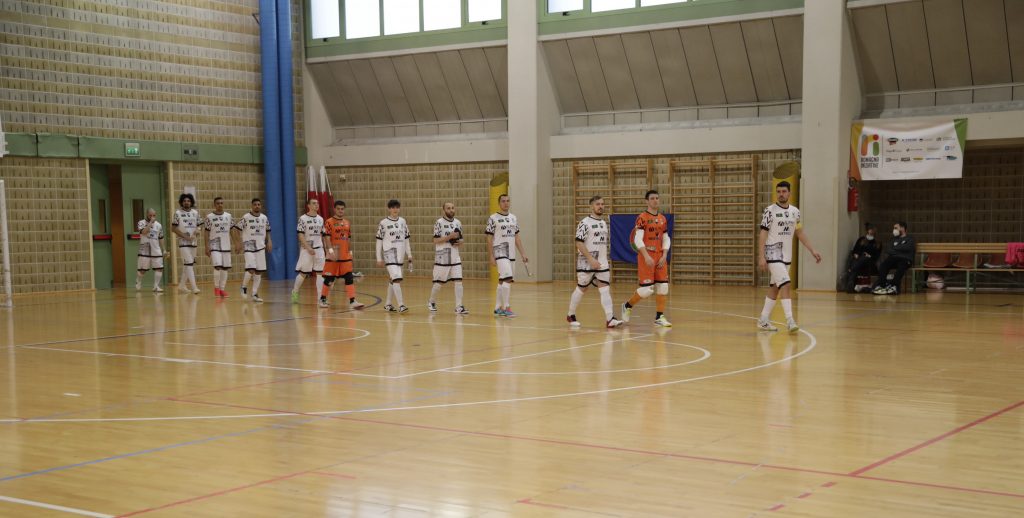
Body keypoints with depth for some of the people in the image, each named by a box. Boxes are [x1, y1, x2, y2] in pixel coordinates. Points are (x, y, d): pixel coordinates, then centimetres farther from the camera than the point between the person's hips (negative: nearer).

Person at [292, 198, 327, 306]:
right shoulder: (303, 218, -7)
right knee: (303, 273, 5)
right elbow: (301, 235, -11)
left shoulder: (320, 219, 9)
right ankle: (294, 292, 28)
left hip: (319, 249, 4)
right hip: (306, 249, -4)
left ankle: (319, 299, -3)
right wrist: (308, 248, -20)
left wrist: (325, 248, 12)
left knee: (320, 273, -3)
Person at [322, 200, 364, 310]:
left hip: (345, 256, 4)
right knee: (329, 278, 5)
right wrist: (331, 250, -23)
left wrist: (350, 251, 14)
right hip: (333, 256, -4)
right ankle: (323, 298, 23)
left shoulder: (347, 223, 12)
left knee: (349, 277, -4)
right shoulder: (329, 222, -5)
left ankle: (352, 301, -8)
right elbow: (327, 237, -12)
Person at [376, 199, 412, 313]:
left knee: (392, 280, 14)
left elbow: (406, 239, 16)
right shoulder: (383, 223, -4)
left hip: (400, 255, 5)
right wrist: (379, 258, -2)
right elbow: (379, 241, 0)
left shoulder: (402, 221, 10)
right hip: (389, 254, -5)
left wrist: (409, 255, 13)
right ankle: (400, 305, -19)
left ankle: (387, 304, 25)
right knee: (397, 278, -17)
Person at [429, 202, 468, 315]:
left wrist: (459, 242, -3)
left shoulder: (458, 223, 11)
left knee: (458, 281, -6)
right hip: (442, 258, -4)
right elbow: (436, 240, -12)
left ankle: (459, 307, -4)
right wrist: (449, 236, -21)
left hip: (455, 258, 4)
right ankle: (431, 302, 28)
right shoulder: (439, 223, -6)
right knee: (439, 282, 6)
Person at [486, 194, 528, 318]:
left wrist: (523, 254, 10)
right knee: (508, 279, -17)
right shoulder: (493, 218, -5)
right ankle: (506, 308, -12)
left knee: (502, 281, 11)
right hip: (500, 253, -6)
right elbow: (489, 239, -6)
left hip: (511, 254, 6)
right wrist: (491, 257, -11)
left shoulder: (513, 218, 13)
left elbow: (517, 238, 16)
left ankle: (498, 308, 19)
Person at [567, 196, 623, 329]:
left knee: (605, 289, -5)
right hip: (586, 264, -6)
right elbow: (579, 243, -16)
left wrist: (607, 263, 18)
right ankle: (571, 316, 22)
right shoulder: (585, 222, -9)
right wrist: (591, 259, -21)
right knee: (581, 289, 5)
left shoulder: (604, 223, 14)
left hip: (602, 264, 6)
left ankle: (610, 319, -12)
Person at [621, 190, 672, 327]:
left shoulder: (663, 219, 12)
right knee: (648, 288, -7)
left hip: (660, 257, 6)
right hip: (646, 256, -6)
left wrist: (664, 256, 0)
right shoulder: (642, 218, -8)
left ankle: (659, 317, 8)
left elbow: (666, 239, 14)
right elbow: (638, 240, -14)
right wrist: (647, 256, -22)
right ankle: (627, 306, 16)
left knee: (663, 286, 1)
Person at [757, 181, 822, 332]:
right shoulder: (770, 211, -8)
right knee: (785, 285, -18)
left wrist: (812, 250, 12)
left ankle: (763, 320, 19)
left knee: (775, 288, 11)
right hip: (773, 254, -6)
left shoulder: (795, 211, 8)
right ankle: (790, 320, -21)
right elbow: (763, 234, -10)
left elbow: (799, 233, 17)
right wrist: (761, 257, -17)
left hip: (787, 256, 6)